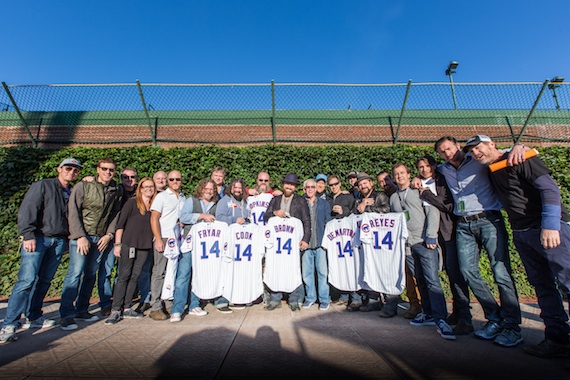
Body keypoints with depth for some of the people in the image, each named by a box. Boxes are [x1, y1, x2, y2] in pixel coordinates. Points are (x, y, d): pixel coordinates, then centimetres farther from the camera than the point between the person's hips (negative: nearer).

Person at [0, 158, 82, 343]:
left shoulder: (73, 193, 16)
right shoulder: (42, 186, 3)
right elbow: (28, 209, -6)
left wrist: (70, 236, 6)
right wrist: (28, 235, -15)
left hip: (59, 241, 4)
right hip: (38, 238, -4)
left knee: (44, 281, 8)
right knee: (27, 279, -11)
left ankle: (34, 317, 19)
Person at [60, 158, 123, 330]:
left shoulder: (117, 190, 6)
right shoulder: (83, 186, -3)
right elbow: (73, 213, -6)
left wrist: (109, 234, 0)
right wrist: (80, 236, -12)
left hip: (101, 238, 3)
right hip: (81, 236, -3)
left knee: (90, 274, 9)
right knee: (75, 272, -8)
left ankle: (81, 309, 22)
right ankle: (67, 314, 2)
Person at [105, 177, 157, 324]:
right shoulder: (132, 202, -2)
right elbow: (120, 223, -4)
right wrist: (117, 244, -8)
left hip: (145, 246, 4)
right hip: (129, 244, -4)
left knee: (135, 276, 8)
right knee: (123, 276, 0)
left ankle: (126, 308, 18)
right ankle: (115, 310, 8)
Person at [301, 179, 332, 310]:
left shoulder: (324, 203, 10)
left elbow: (328, 222, 8)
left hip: (320, 241, -1)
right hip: (306, 242, 1)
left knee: (322, 271, 0)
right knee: (307, 271, 7)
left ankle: (324, 299, 13)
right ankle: (310, 297, 21)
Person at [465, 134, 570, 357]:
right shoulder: (491, 173, 15)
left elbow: (550, 188, -14)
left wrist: (550, 224, -22)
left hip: (549, 229, -7)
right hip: (521, 234, 7)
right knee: (542, 286, 9)